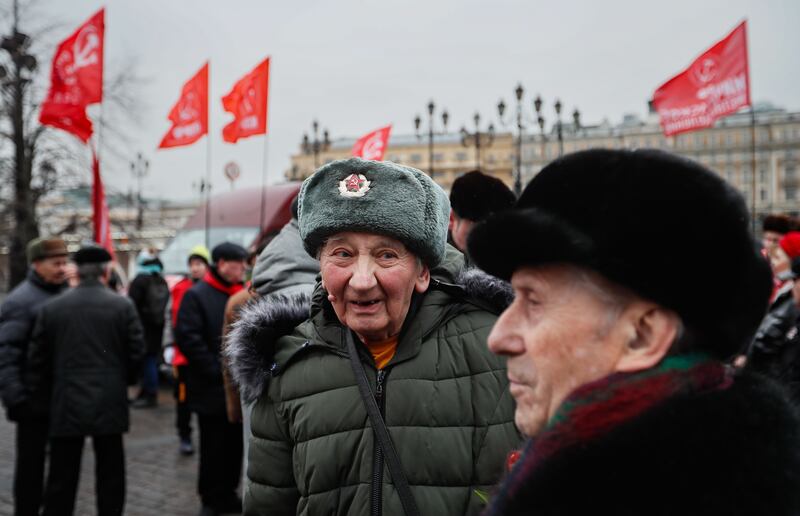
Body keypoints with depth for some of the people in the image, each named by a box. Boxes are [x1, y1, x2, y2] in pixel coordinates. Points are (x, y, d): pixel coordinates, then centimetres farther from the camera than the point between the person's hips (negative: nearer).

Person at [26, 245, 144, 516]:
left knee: (61, 482, 8)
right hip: (109, 404, -1)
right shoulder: (123, 306, -5)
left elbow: (38, 361, 2)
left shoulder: (51, 308, 0)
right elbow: (137, 353, -3)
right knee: (110, 478, 10)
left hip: (66, 405, 1)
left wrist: (43, 401, 12)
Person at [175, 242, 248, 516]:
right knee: (213, 447, 4)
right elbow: (187, 337, -15)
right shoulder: (197, 295, -7)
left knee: (235, 444, 12)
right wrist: (216, 371, -17)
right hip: (212, 388, -5)